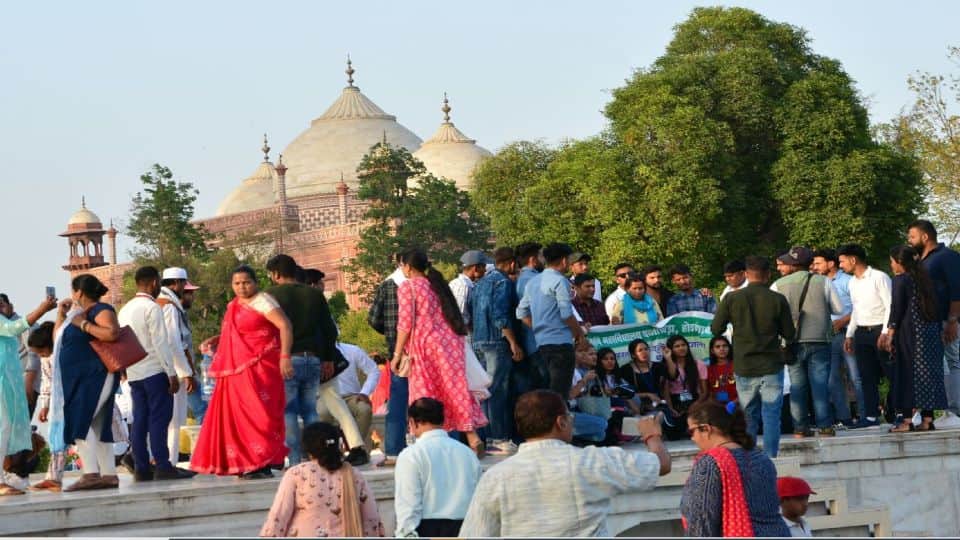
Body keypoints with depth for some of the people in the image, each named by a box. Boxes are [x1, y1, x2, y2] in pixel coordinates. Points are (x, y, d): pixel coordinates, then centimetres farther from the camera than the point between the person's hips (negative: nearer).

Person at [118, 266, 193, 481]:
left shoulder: (125, 310, 15)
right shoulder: (152, 308, -10)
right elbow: (160, 343, -14)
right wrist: (172, 374, -13)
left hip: (134, 374, 8)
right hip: (155, 371, -8)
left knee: (140, 420, 7)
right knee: (159, 418, -8)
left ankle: (141, 468, 6)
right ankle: (163, 466, -11)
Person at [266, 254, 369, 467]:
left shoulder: (271, 295, -2)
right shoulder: (315, 294, 12)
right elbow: (330, 329, 12)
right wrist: (329, 359, 16)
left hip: (286, 360, -5)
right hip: (313, 359, 5)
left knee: (287, 412, 1)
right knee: (309, 411, 11)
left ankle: (295, 462, -4)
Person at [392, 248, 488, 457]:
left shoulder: (407, 287, -3)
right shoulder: (436, 284, 17)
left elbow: (405, 324, -9)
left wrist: (397, 354, -6)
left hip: (425, 345, -6)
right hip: (450, 342, 6)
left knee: (426, 396, -2)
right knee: (456, 388, 4)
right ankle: (473, 437, -6)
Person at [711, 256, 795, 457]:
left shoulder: (732, 298, -5)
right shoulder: (778, 300, -7)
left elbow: (715, 329, 0)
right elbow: (789, 334, -1)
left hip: (743, 367, 2)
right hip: (771, 367, -2)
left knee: (748, 417, 12)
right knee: (771, 416, 2)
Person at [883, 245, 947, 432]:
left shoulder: (901, 279, -7)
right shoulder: (923, 278, 14)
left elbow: (897, 308, -11)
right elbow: (933, 306, 13)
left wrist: (890, 334, -8)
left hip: (909, 333, -7)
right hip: (930, 331, 7)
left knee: (907, 373, -4)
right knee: (927, 373, 7)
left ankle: (906, 419, -7)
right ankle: (927, 418, 6)